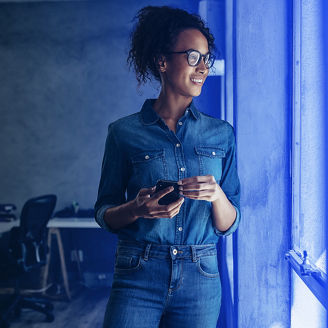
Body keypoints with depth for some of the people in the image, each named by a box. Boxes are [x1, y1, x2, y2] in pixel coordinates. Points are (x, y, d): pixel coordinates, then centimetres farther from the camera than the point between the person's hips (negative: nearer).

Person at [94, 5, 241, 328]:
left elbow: (229, 225, 5)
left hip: (200, 280, 2)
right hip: (138, 278, -2)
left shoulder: (221, 134, 4)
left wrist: (217, 196, -17)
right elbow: (104, 214, 3)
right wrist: (137, 208, -18)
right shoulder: (124, 132, -2)